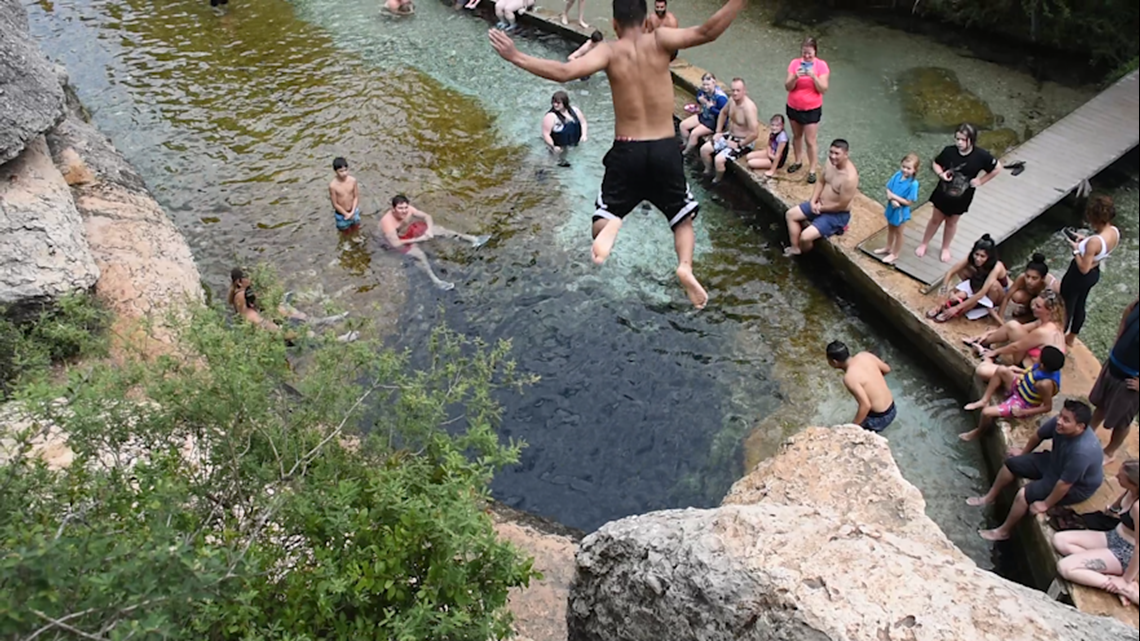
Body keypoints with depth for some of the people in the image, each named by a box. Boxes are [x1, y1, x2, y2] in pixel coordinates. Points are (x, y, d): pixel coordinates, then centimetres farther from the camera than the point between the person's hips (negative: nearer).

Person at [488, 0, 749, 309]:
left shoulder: (609, 51, -5)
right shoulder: (659, 40, -3)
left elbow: (564, 72, -18)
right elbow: (707, 32, -13)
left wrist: (516, 57, -13)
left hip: (626, 151, -1)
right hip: (665, 150, 1)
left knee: (605, 215, 16)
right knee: (683, 216, 20)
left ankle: (608, 229, -24)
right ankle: (685, 265, -9)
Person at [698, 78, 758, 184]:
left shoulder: (748, 108, -30)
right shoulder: (732, 100, -5)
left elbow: (755, 133, -33)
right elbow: (723, 112, 19)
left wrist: (739, 145, -22)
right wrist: (718, 131, 10)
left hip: (743, 142, -8)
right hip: (730, 136, 8)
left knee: (718, 159, -25)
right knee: (704, 149, -1)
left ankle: (717, 181, 5)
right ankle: (708, 172, 22)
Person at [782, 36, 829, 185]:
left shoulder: (821, 65, -13)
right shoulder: (794, 63, -7)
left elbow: (823, 89, -16)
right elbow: (787, 87, -9)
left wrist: (813, 76, -30)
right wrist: (795, 77, -28)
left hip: (812, 109, -3)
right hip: (793, 107, 4)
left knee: (810, 141, -1)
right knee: (797, 136, 21)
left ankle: (812, 170, 9)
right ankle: (798, 161, 40)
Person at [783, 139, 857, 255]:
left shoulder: (849, 177, -33)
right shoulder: (831, 161, -7)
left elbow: (841, 205, -26)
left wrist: (821, 208, -13)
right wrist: (813, 201, -5)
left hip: (836, 215, -9)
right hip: (820, 204, 9)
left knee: (805, 237, -20)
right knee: (790, 215, 9)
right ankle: (795, 248, 16)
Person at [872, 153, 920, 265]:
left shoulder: (913, 184, -28)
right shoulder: (898, 175, -12)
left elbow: (909, 202, -24)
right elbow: (888, 190, -5)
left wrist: (894, 196, -25)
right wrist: (892, 200, -22)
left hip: (901, 211, -6)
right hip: (891, 207, 6)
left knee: (898, 232, 16)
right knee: (890, 229, 27)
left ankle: (895, 254, 34)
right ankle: (888, 248, 49)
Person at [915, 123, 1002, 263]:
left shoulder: (981, 156, -22)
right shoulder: (949, 151, -20)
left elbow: (997, 168, -6)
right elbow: (935, 163, -2)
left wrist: (980, 181, -10)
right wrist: (941, 174, -20)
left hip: (961, 197, 0)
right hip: (943, 192, 0)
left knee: (951, 222, 20)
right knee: (935, 219, 18)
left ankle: (945, 248, 41)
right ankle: (923, 244, 38)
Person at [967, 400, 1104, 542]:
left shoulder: (1082, 451, -43)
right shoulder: (1059, 423, -22)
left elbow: (1064, 483, -32)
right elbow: (1038, 435, 0)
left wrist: (1045, 504, -20)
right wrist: (1024, 452, 17)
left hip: (1076, 486, -8)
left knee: (1024, 495, -18)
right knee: (1012, 464, 8)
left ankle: (1003, 531, 7)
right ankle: (990, 497, 31)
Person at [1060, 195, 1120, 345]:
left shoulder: (1094, 241, -39)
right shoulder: (1115, 232, -13)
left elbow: (1084, 268, -29)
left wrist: (1076, 249, -19)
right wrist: (1085, 241, 0)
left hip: (1079, 276, -8)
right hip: (1094, 274, 8)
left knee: (1066, 307, 15)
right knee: (1080, 305, 28)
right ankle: (1071, 338, 48)